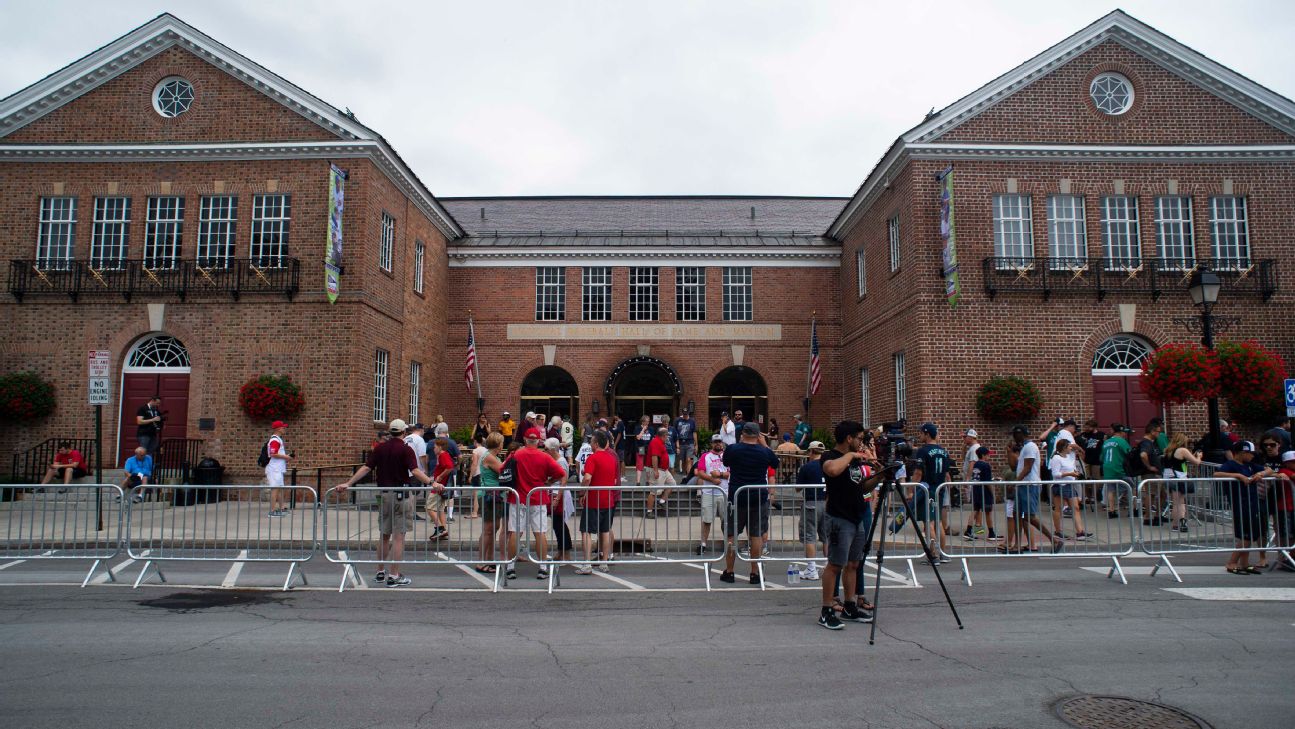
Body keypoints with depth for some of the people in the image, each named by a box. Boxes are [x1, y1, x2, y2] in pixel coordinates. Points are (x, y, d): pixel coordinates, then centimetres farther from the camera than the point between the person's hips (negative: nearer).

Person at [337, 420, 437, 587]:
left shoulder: (380, 448, 5)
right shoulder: (405, 449, -9)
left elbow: (366, 468, -2)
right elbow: (415, 471, -21)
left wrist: (348, 484, 1)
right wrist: (431, 482, -27)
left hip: (384, 495, 5)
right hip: (401, 495, -5)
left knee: (384, 535, 16)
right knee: (398, 537, -2)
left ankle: (380, 572, 25)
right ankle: (394, 576, -1)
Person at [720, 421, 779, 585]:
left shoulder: (732, 449, -8)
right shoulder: (765, 452, -6)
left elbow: (726, 462, 12)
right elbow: (776, 463, 15)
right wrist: (764, 444, 14)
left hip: (736, 498, 0)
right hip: (759, 499, 1)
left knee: (731, 535, 9)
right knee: (756, 536, 7)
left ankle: (729, 572, 14)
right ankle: (755, 573, 9)